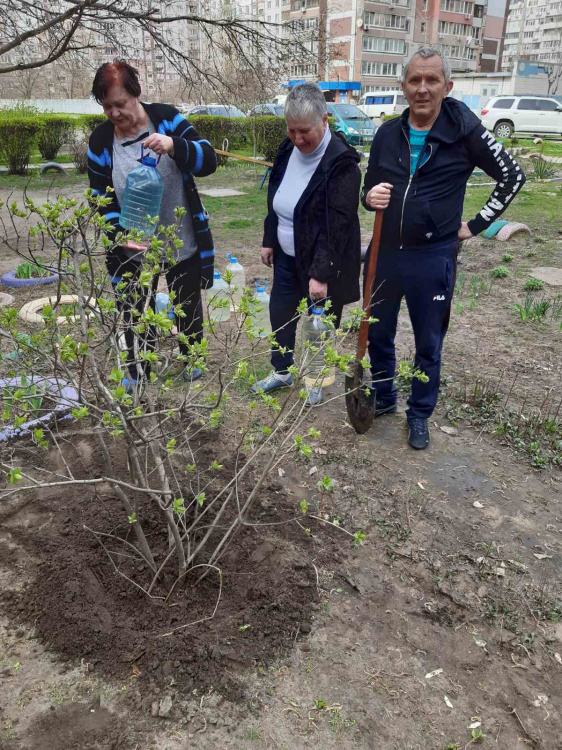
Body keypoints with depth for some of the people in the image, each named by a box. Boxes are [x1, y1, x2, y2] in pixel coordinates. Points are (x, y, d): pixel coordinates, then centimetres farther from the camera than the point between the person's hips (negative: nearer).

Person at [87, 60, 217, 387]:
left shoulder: (166, 118, -9)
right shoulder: (101, 140, -6)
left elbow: (209, 161, -16)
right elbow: (101, 198, -4)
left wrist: (173, 145, -35)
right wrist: (120, 233, -22)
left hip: (183, 242, 0)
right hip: (133, 249, 1)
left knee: (188, 305, 18)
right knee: (136, 311, 12)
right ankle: (138, 371, 34)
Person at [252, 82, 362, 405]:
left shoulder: (342, 163, -22)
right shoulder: (288, 149, 1)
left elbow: (337, 224, -26)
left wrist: (321, 273, -30)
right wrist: (270, 240, 13)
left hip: (322, 261, -7)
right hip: (287, 255, 7)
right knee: (280, 313, 17)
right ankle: (282, 371, 39)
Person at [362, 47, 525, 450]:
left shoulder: (464, 129, -8)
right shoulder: (388, 133, 2)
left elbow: (512, 176, -1)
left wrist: (476, 225, -2)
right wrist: (370, 196, -11)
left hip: (433, 257, -4)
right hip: (385, 251, 4)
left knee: (428, 344, 9)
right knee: (378, 334, 16)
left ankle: (420, 415, 28)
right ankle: (384, 398, 38)